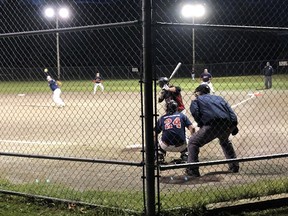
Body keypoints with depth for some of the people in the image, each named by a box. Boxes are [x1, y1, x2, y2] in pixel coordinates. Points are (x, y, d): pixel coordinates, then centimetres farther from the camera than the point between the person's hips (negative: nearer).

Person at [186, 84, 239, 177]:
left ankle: (192, 170, -2)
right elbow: (230, 111, 19)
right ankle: (234, 166, 35)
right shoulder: (219, 98, 32)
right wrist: (234, 125, 13)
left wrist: (201, 125, 5)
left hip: (212, 124, -6)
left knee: (193, 142, 9)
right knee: (225, 142, 37)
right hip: (228, 125, 6)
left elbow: (195, 113, -2)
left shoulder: (197, 100, 20)